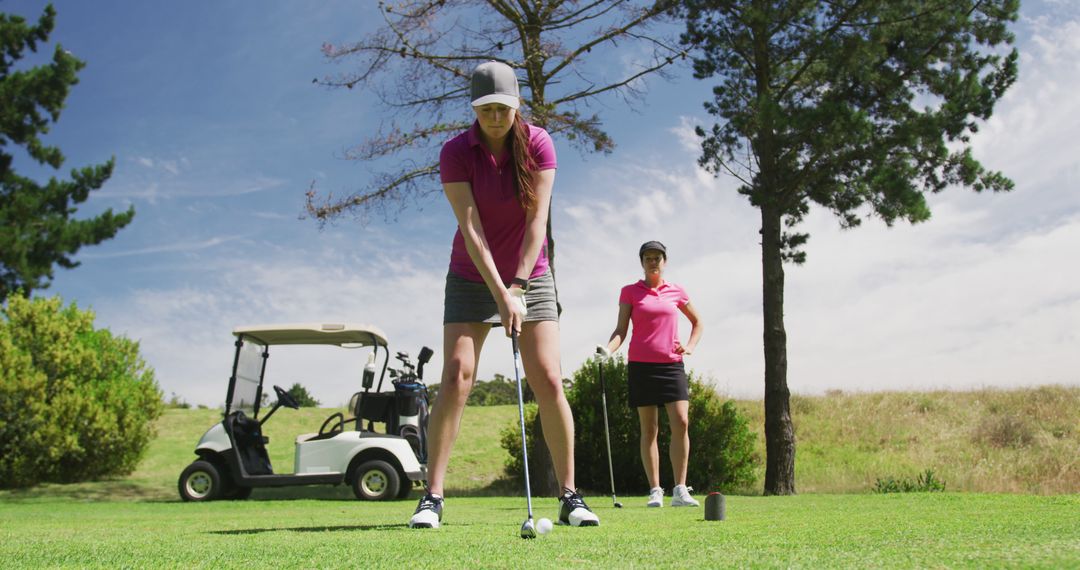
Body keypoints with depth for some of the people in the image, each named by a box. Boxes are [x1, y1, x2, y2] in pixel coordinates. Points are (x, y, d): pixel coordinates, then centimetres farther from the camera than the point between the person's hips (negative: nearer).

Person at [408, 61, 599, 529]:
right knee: (456, 377, -13)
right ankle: (432, 497, -8)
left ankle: (570, 496, 0)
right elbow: (471, 228, -18)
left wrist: (519, 285, -21)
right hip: (472, 279, 0)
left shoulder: (538, 144, -8)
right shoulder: (455, 152, -11)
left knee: (548, 381, -9)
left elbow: (537, 219, -13)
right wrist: (501, 293, -25)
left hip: (530, 276, 1)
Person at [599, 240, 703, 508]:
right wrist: (608, 349, -19)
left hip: (672, 364, 1)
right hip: (641, 365, -1)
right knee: (648, 429, 0)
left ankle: (680, 490, -6)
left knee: (681, 422, -12)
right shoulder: (630, 292, 6)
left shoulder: (676, 291, 11)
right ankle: (655, 491, 6)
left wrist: (690, 347, 7)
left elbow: (697, 322, 24)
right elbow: (621, 330, 0)